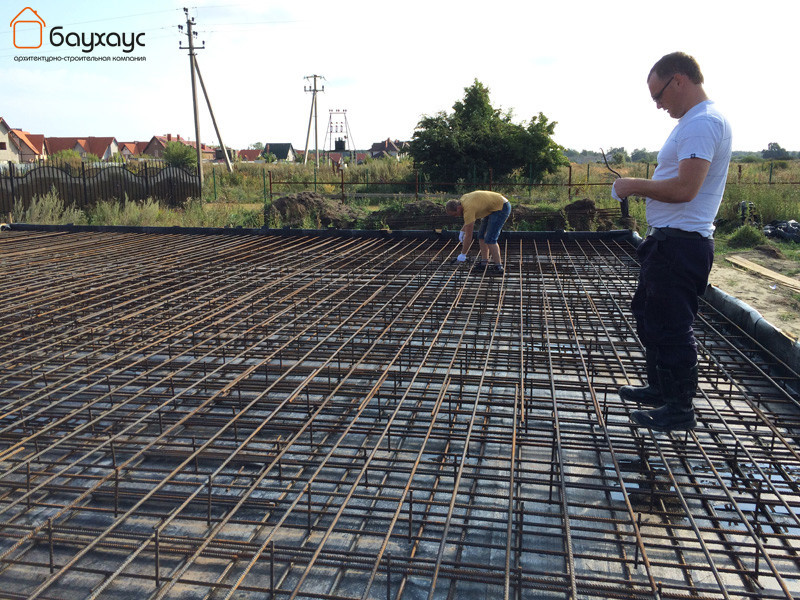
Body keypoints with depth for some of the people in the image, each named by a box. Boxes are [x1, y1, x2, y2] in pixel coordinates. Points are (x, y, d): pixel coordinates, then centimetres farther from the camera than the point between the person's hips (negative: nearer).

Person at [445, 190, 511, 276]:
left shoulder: (468, 210, -26)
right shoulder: (462, 199, 1)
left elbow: (468, 237, -22)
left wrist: (462, 255, -13)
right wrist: (462, 231, 22)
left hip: (501, 207, -11)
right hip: (493, 208, 11)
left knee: (490, 239, -16)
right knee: (482, 235, 11)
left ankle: (498, 267, -15)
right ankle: (484, 261, 13)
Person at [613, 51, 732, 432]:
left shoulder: (703, 122, -17)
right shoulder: (694, 122, 18)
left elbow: (684, 188, -26)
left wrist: (635, 185, -13)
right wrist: (642, 189, 10)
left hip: (681, 243, -11)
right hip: (668, 239, 11)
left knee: (669, 326, -4)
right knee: (648, 314, 20)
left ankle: (679, 409, 10)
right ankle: (660, 388, 34)